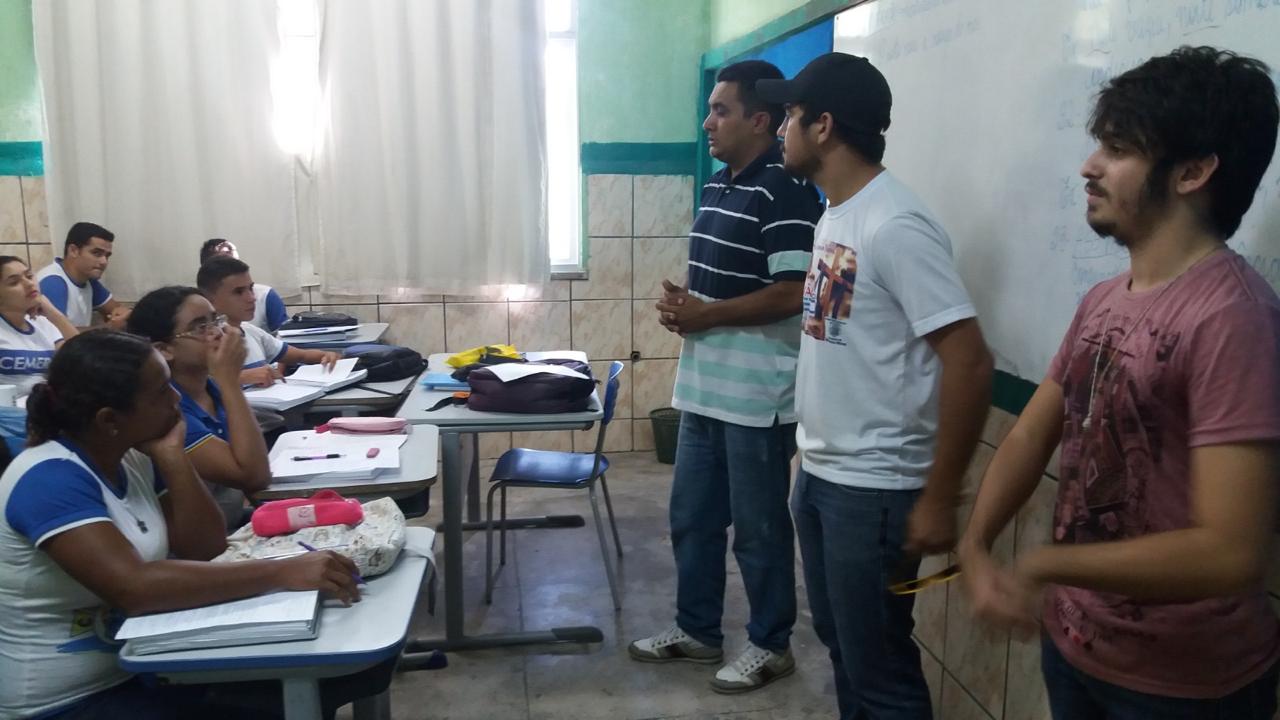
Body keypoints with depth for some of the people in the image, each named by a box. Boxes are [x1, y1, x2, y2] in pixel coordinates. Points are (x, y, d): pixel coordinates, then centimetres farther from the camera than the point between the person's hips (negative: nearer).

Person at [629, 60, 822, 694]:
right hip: (703, 389, 9)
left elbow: (790, 294, -22)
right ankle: (697, 630, 34)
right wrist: (680, 302, 2)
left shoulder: (785, 193, -15)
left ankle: (771, 645, 24)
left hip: (757, 397, -9)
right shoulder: (716, 188, 13)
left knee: (759, 529, 6)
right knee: (692, 518, 17)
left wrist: (702, 315, -16)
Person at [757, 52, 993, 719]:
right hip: (819, 473, 9)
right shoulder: (833, 215, 8)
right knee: (840, 640, 22)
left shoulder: (896, 226, -19)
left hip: (873, 488, -9)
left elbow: (969, 363, -22)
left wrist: (938, 499, -19)